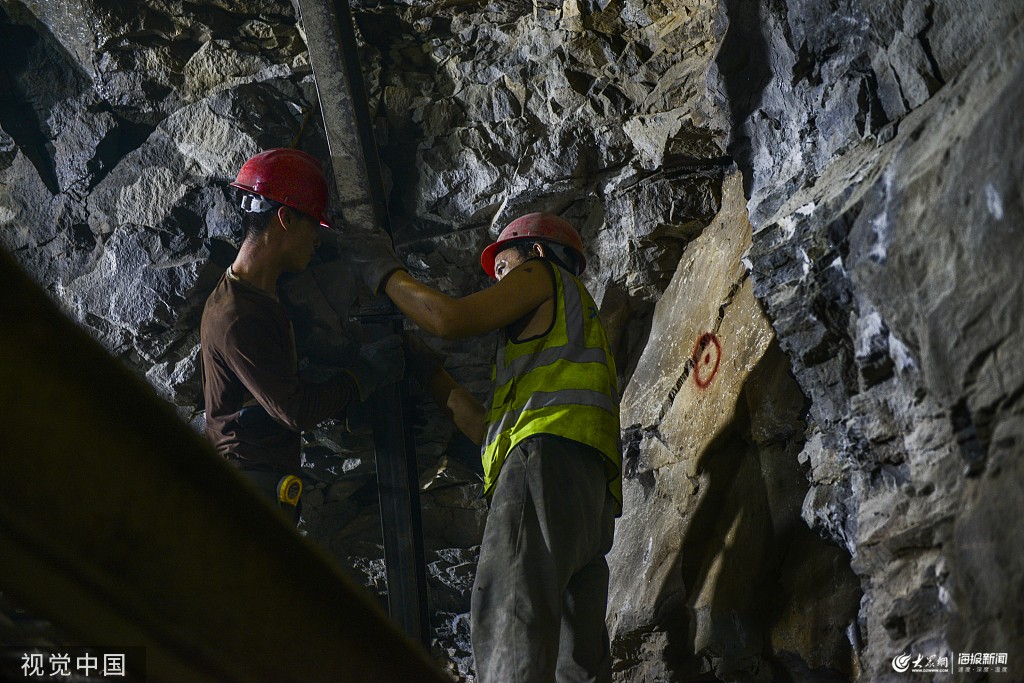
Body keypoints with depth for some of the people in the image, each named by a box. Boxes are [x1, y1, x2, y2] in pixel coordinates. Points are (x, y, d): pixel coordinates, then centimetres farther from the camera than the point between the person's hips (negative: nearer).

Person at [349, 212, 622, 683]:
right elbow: (490, 431, 32)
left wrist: (384, 272, 17)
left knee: (508, 620, -24)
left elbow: (449, 318, 1)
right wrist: (426, 371, 37)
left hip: (550, 455, -9)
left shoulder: (543, 273, 17)